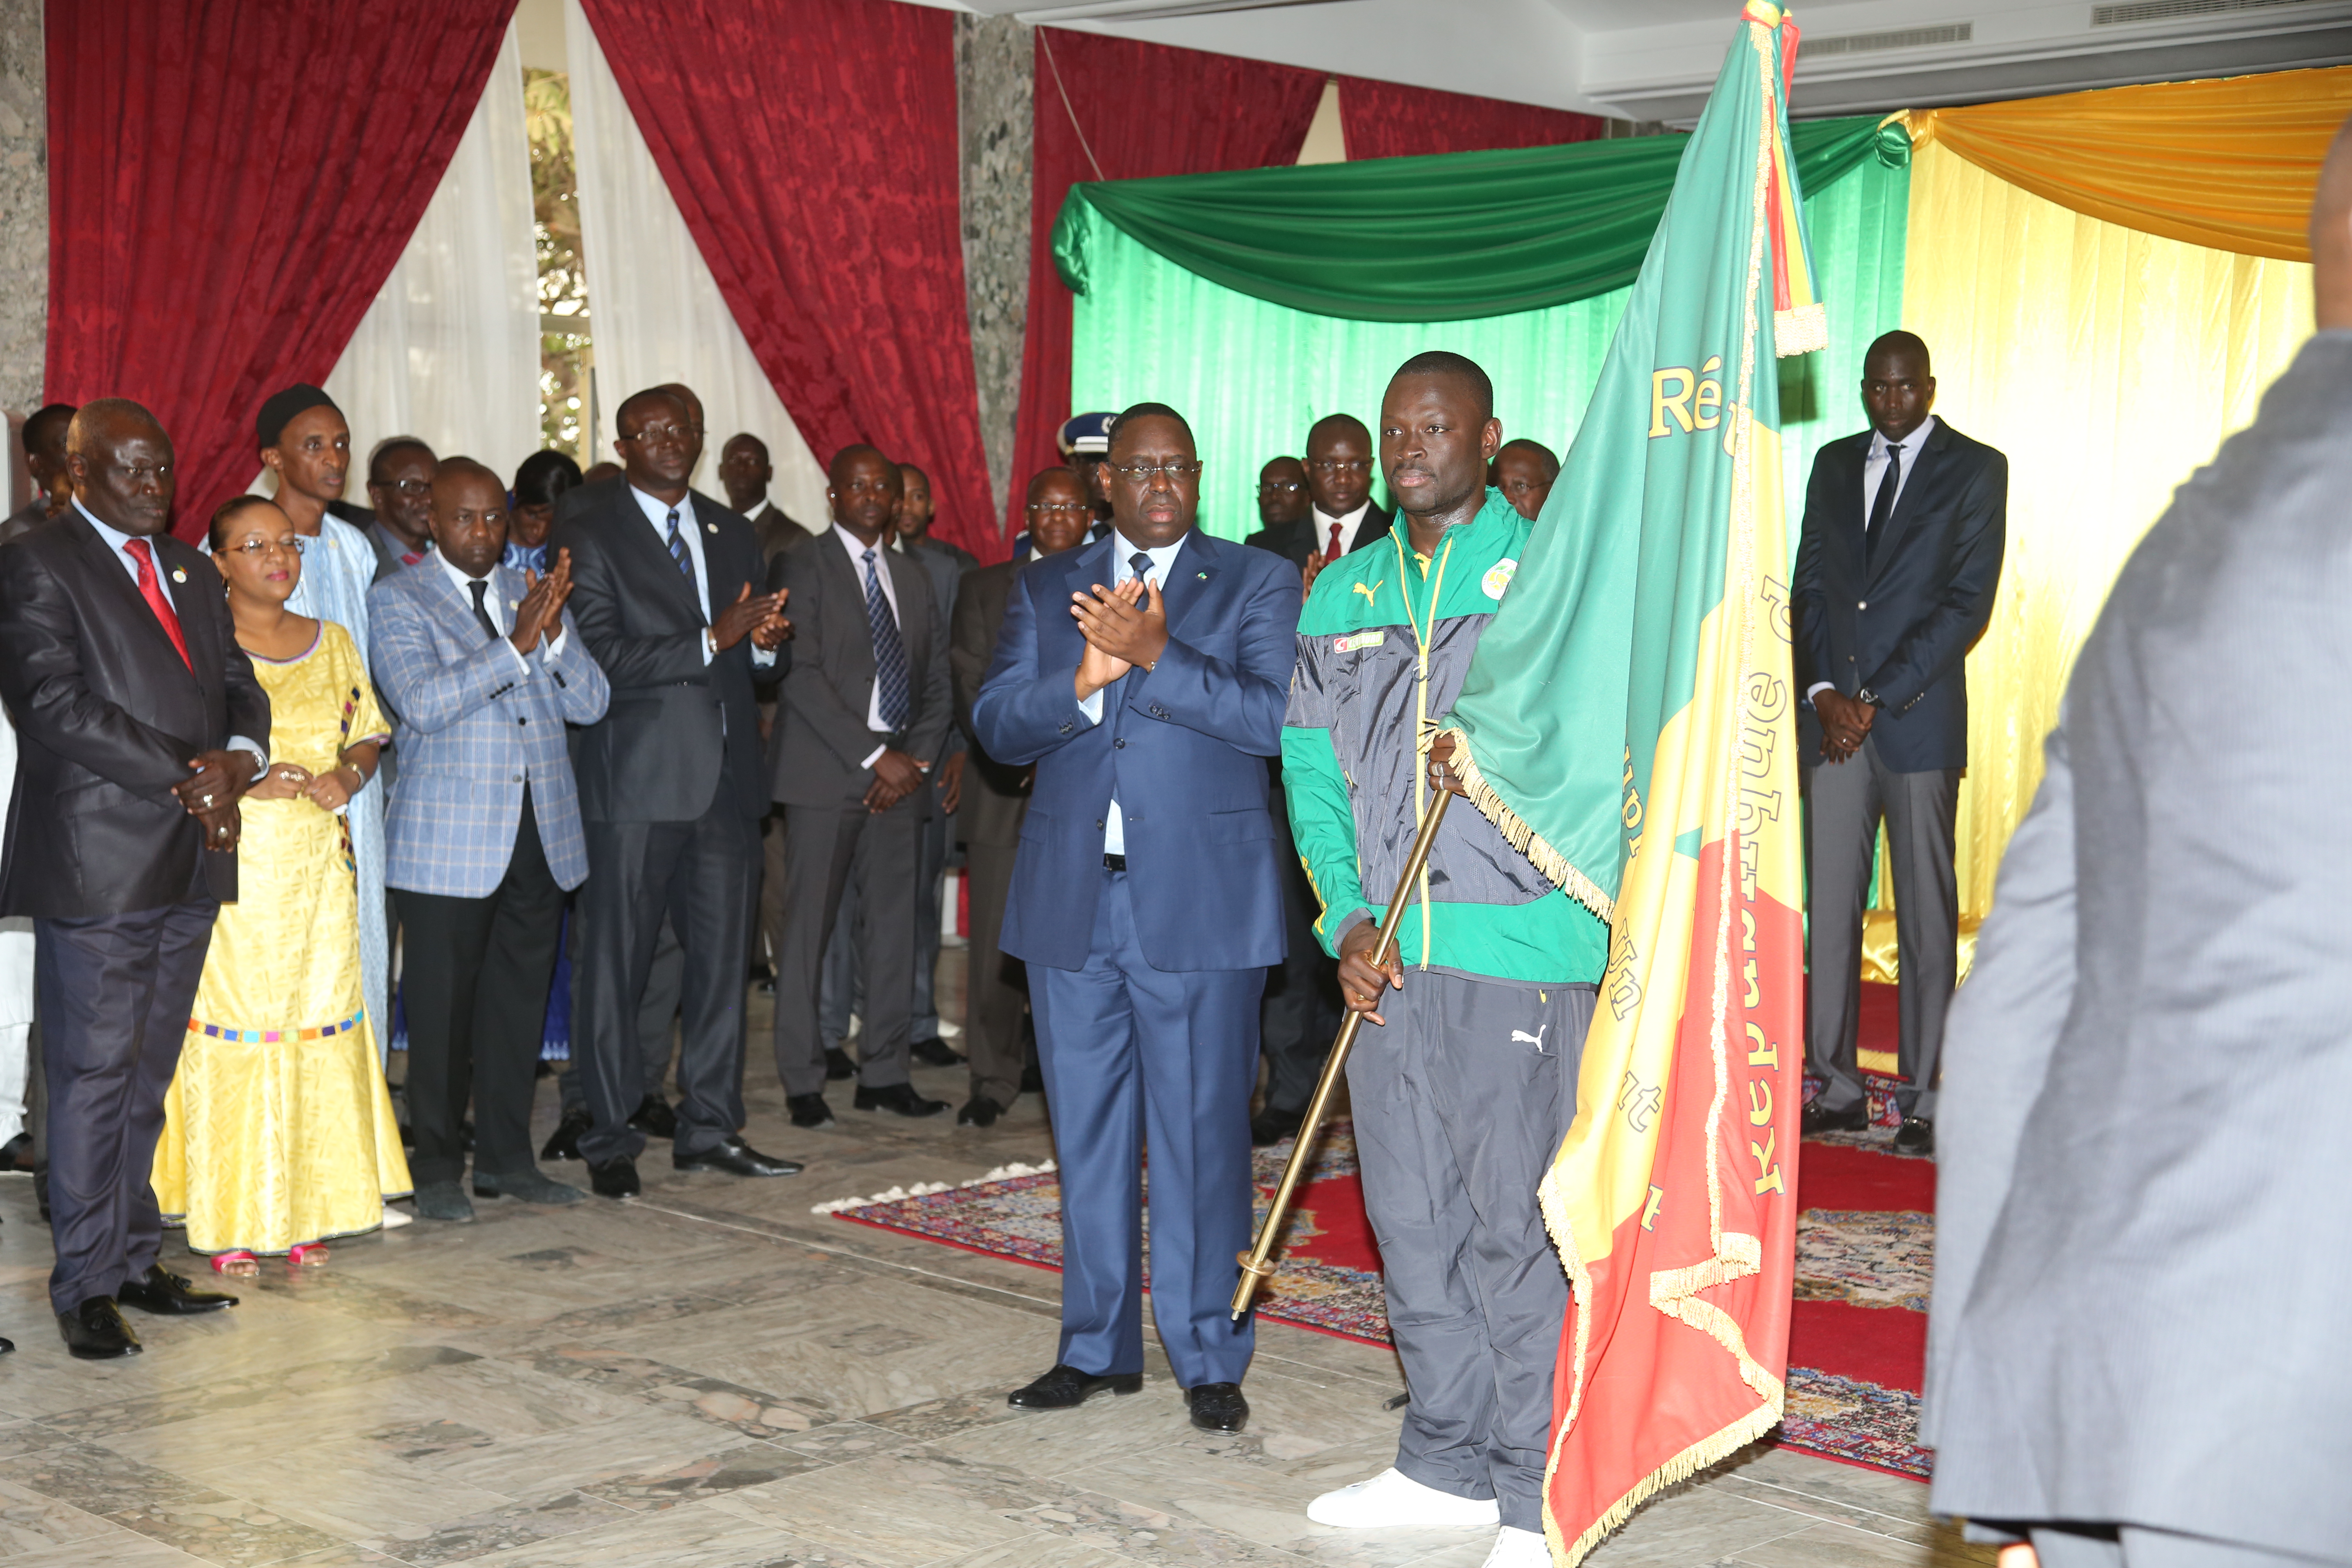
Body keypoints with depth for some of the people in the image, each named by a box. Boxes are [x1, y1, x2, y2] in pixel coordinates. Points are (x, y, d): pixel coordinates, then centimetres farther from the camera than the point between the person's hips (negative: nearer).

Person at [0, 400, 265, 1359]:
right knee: (94, 1078, -2)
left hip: (190, 863, 7)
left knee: (147, 1078, 12)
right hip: (97, 865, -7)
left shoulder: (191, 570, 19)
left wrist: (237, 759, -7)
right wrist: (188, 777, -15)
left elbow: (238, 686, 16)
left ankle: (134, 1260, 20)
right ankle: (87, 1286, 6)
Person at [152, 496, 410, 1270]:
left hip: (319, 866, 5)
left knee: (319, 1018, 4)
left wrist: (348, 775, -4)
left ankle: (304, 1208, 15)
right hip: (230, 864, -4)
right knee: (229, 1024, -5)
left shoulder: (333, 643, 13)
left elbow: (368, 736, 17)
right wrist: (245, 781, -17)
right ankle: (226, 1221, 4)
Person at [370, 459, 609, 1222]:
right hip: (449, 838, -5)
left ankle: (506, 1158, 21)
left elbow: (591, 704, 5)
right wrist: (515, 644, -24)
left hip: (542, 835, 5)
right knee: (442, 1008, 1)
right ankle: (438, 1169, 12)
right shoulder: (399, 600, -2)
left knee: (520, 1000, 11)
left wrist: (555, 632, -14)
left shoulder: (534, 593, 12)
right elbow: (423, 703, -17)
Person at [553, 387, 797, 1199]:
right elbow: (600, 659, -15)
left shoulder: (731, 532, 16)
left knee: (722, 955, 9)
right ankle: (610, 1141, 10)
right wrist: (712, 639, -20)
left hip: (724, 774, 6)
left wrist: (766, 641, -3)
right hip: (636, 780, -6)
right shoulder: (591, 533, -5)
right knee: (615, 964, 0)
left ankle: (710, 1127, 19)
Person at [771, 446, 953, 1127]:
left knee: (895, 926, 5)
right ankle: (803, 1082, 5)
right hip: (825, 772, -5)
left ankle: (884, 1072, 13)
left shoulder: (913, 579, 18)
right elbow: (802, 675, -11)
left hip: (900, 773, 5)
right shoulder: (801, 567, -1)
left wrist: (916, 759, -2)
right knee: (810, 926, -2)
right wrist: (876, 757, -14)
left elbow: (936, 683, 15)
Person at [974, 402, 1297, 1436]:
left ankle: (1210, 1358, 9)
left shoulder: (1256, 583, 4)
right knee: (1088, 1133, 10)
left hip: (1199, 903, -3)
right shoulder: (1045, 589, 13)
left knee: (1200, 1135, -1)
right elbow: (997, 726, 3)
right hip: (1071, 902, 4)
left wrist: (1159, 655, -19)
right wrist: (1084, 680, -15)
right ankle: (1097, 1345, 22)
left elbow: (1275, 717, -10)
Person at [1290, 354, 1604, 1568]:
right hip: (1387, 955, 5)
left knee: (1515, 1222, -3)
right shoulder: (1342, 594, 13)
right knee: (1410, 1218, 11)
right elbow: (1311, 765, 13)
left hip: (1519, 948, -5)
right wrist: (1347, 918, 2)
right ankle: (1447, 1466, 25)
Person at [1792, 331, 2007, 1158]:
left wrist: (1880, 699, -10)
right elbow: (1808, 586, 13)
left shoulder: (1975, 469, 2)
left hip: (1920, 717, -4)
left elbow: (1969, 602, -5)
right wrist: (1822, 692, -2)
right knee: (1829, 908, 3)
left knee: (1927, 912, -1)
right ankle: (1836, 1085, 10)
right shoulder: (1834, 463, 16)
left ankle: (1923, 1098, 4)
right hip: (1831, 713, 4)